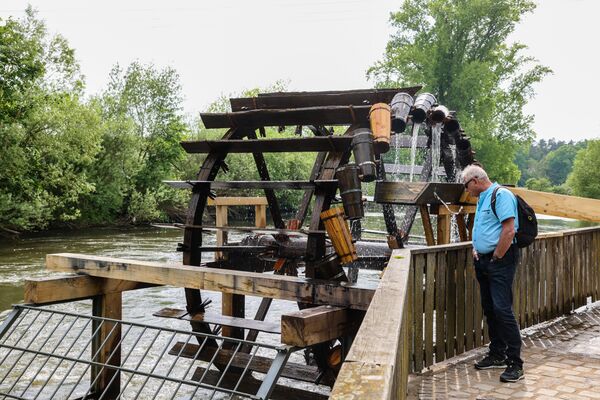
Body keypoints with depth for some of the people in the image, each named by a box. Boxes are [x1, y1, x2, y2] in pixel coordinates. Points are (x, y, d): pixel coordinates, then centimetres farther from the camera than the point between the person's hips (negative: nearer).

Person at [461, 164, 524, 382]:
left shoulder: (501, 195, -14)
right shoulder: (482, 199, 17)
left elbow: (509, 230, -21)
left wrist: (495, 258, -16)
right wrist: (476, 249, 12)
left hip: (500, 261, -10)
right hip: (483, 261, 10)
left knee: (502, 309, -11)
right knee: (489, 309, 14)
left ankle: (515, 363, -6)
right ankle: (497, 355, 26)